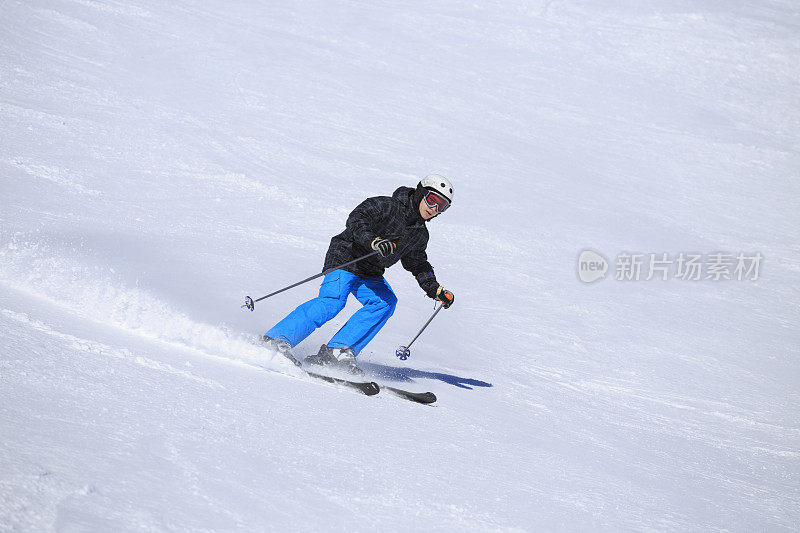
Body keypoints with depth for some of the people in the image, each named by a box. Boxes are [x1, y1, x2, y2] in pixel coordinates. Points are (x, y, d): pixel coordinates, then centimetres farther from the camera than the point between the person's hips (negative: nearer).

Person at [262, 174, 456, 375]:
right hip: (344, 259, -7)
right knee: (333, 301, -28)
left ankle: (338, 351, -26)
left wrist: (436, 290, 14)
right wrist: (374, 241, -43)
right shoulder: (387, 206, -13)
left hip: (370, 275, 7)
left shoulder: (420, 236, 11)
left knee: (386, 302, -20)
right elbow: (356, 220, -26)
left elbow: (418, 265, 26)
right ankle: (277, 340, -25)